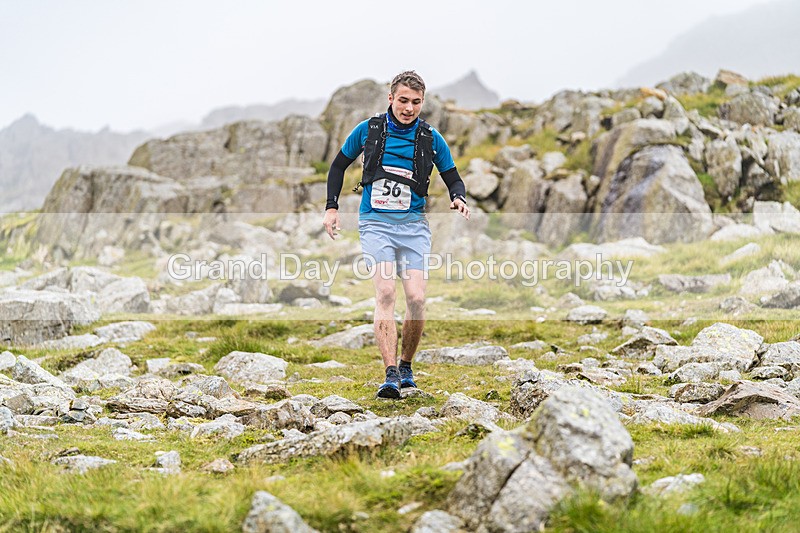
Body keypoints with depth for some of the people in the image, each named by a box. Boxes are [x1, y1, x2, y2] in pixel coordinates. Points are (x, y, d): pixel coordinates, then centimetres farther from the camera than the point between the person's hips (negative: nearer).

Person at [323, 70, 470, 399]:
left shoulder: (431, 139, 5)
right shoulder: (368, 130, 4)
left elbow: (453, 178, 14)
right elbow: (339, 165, 17)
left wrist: (459, 198, -9)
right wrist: (331, 207, 10)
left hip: (413, 224, 1)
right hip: (375, 223, -1)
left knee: (417, 298, -9)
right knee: (385, 293, -19)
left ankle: (406, 365, 15)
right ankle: (391, 375, -23)